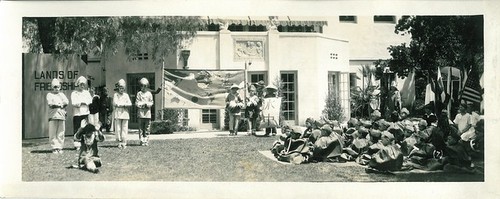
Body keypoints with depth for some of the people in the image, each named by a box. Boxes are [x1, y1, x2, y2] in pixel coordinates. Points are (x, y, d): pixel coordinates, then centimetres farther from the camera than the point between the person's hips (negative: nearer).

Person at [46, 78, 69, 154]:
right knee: (53, 133, -6)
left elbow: (67, 102, 4)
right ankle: (54, 148, -2)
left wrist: (56, 105, -8)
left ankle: (59, 147, 3)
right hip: (53, 116, -3)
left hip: (61, 115, 3)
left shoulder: (62, 94, 22)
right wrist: (61, 105, -7)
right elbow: (50, 104, -5)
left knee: (61, 133, -1)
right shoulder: (49, 94, 12)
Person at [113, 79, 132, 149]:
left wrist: (120, 104, -10)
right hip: (117, 113, -1)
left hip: (125, 113, 1)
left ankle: (124, 143, 1)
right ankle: (119, 142, 2)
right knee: (118, 128, -3)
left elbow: (130, 104, 1)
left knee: (124, 128, -2)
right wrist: (124, 104, -6)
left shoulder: (126, 95, 13)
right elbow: (115, 103, -5)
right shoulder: (116, 95, 9)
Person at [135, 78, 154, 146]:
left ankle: (146, 141, 7)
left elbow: (151, 102, 8)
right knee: (141, 128, -1)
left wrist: (147, 104, -10)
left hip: (148, 113, 1)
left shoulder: (149, 94, 9)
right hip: (141, 113, -1)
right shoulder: (139, 93, 5)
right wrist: (143, 104, -12)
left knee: (147, 128, 1)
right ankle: (142, 141, 3)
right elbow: (137, 103, 1)